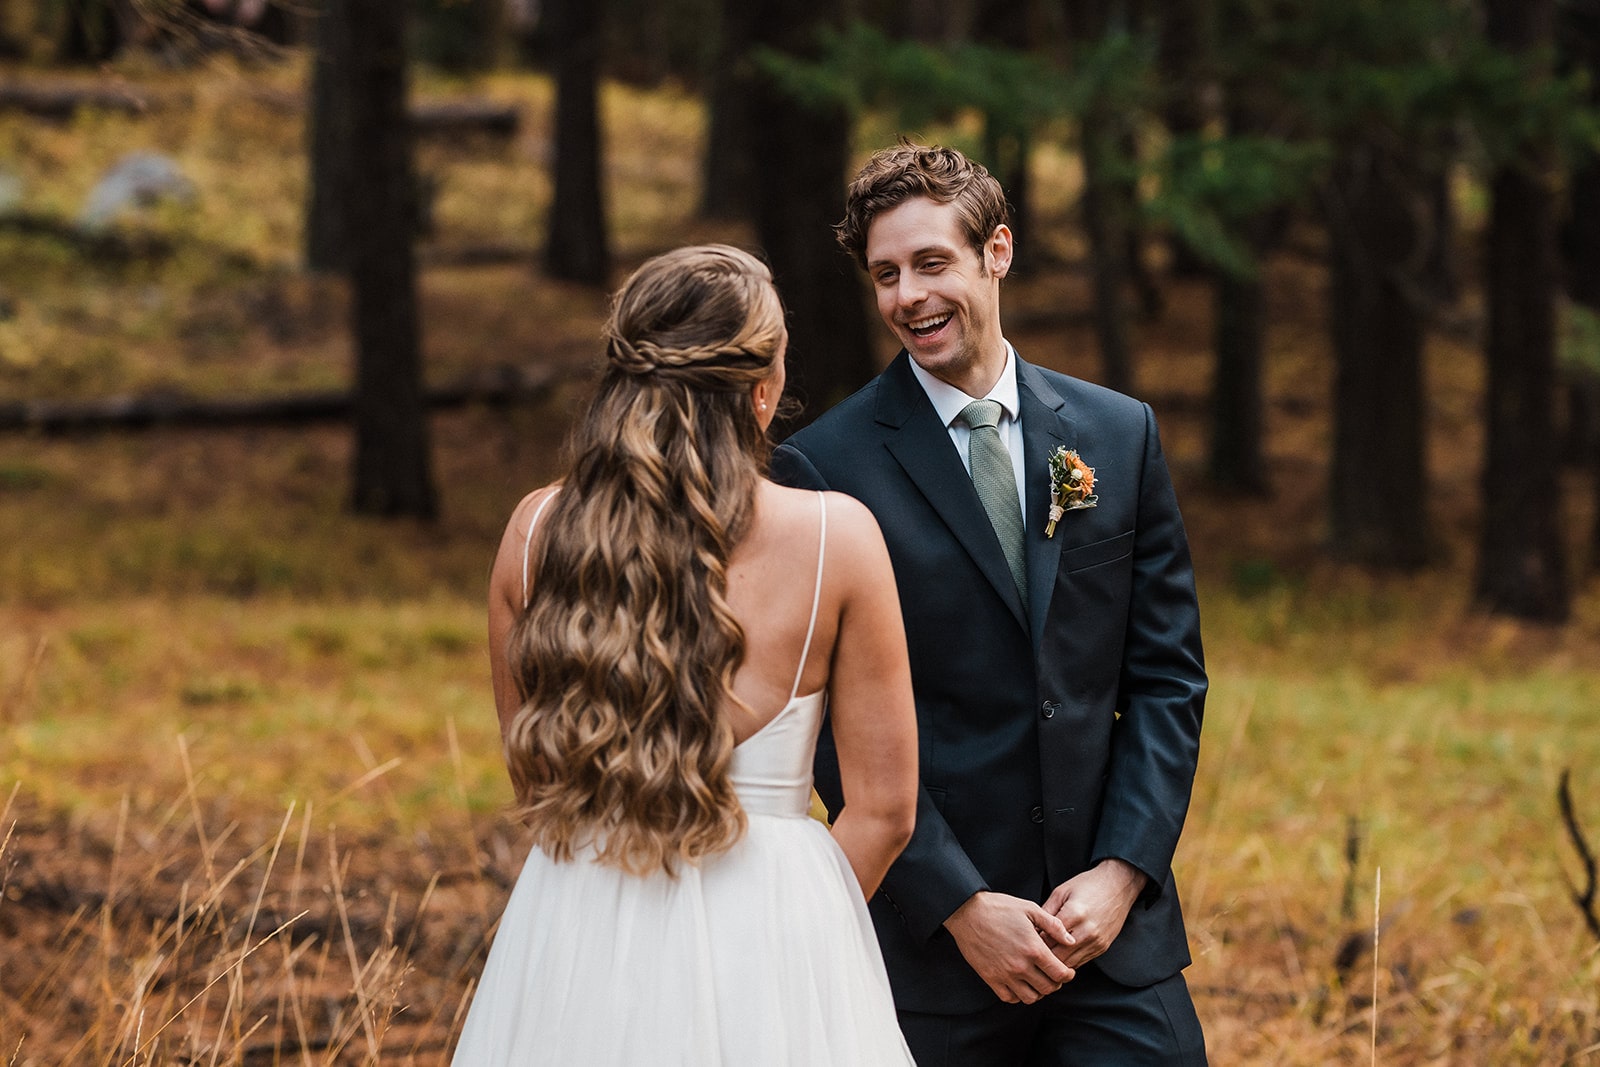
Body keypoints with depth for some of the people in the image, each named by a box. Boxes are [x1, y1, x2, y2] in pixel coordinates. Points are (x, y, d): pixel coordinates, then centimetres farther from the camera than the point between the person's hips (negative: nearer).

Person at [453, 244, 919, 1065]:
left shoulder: (537, 530, -4)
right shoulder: (835, 537, -11)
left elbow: (532, 782, 8)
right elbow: (882, 810, -6)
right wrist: (799, 929, 9)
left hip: (576, 940, 2)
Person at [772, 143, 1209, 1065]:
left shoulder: (1120, 435, 7)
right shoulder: (824, 467, -3)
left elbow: (1169, 674, 7)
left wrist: (1124, 869, -5)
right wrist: (961, 906, -12)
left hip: (1117, 923, 2)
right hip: (932, 947, -2)